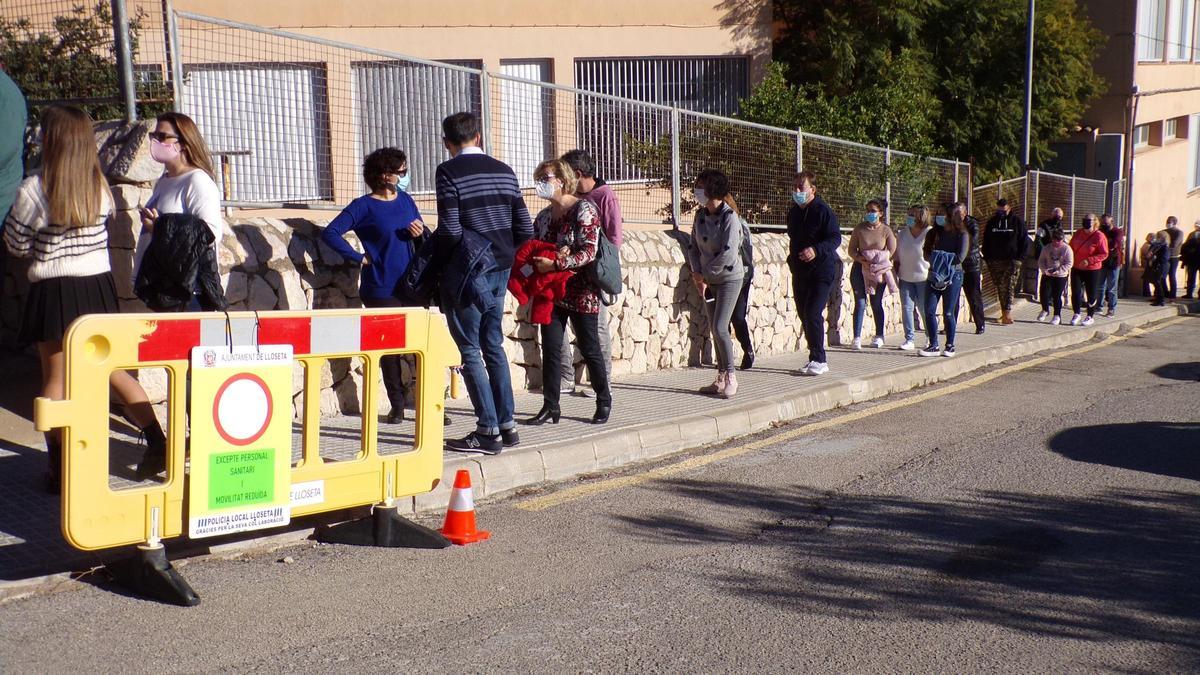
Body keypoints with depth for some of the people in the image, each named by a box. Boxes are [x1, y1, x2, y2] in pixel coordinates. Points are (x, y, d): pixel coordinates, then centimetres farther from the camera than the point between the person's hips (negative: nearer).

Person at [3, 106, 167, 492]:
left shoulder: (34, 191, -14)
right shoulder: (101, 187, -1)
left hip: (54, 292, -4)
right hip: (99, 287, 4)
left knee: (55, 381, 5)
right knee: (115, 372, 14)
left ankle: (60, 469, 7)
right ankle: (158, 446, 11)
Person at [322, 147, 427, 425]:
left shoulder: (406, 201, 12)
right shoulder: (364, 206, -5)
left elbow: (425, 239, 20)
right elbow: (330, 233, -11)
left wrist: (421, 233, -3)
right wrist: (359, 257, -10)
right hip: (381, 291, -4)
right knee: (390, 349, 2)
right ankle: (397, 406, 14)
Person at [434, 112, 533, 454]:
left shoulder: (448, 172, -10)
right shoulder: (504, 171, 9)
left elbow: (449, 230, -16)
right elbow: (525, 228, 7)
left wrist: (431, 250, 2)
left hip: (465, 271, -6)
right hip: (499, 270, 6)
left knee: (470, 351, -1)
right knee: (493, 346, 15)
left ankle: (488, 430, -1)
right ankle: (507, 425, 17)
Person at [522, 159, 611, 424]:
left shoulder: (583, 210, -10)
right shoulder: (544, 216, 11)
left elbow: (589, 252, -18)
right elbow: (535, 251, 19)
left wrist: (555, 264, -25)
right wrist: (537, 263, -4)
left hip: (581, 292, -6)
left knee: (589, 348, 4)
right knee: (550, 349, 2)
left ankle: (604, 402, 20)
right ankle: (550, 406, 7)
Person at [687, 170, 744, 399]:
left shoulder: (729, 217, -17)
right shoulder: (700, 214, 4)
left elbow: (728, 253, -23)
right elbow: (693, 245, 8)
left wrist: (704, 274, -16)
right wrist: (697, 273, -6)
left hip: (729, 278, -7)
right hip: (708, 280, 7)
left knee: (720, 328, -12)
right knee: (714, 329, 9)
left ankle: (730, 377, 2)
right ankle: (721, 378, 18)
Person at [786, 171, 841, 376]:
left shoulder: (823, 211, -11)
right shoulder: (793, 213, 13)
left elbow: (835, 238, -16)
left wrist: (816, 250, -30)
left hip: (821, 272, -8)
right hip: (800, 272, 8)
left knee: (813, 314, -16)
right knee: (804, 315, 9)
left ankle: (818, 360, -10)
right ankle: (817, 359, 17)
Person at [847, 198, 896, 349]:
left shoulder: (886, 230, -1)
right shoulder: (860, 228, 0)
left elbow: (892, 251, 0)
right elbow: (851, 249, 1)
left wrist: (879, 260, -14)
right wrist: (861, 259, -16)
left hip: (879, 270, 0)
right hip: (860, 268, 0)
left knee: (877, 304, 6)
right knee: (860, 303, -5)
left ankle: (879, 336, 19)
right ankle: (857, 337, -6)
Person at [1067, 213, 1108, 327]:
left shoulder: (1099, 236, -13)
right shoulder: (1078, 233, 4)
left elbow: (1104, 254, -15)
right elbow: (1071, 247, 17)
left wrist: (1089, 261, -24)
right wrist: (1071, 259, 4)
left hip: (1092, 269, -5)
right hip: (1076, 268, 5)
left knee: (1091, 294, 4)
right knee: (1075, 291, 5)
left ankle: (1090, 316, 17)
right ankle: (1076, 314, 20)